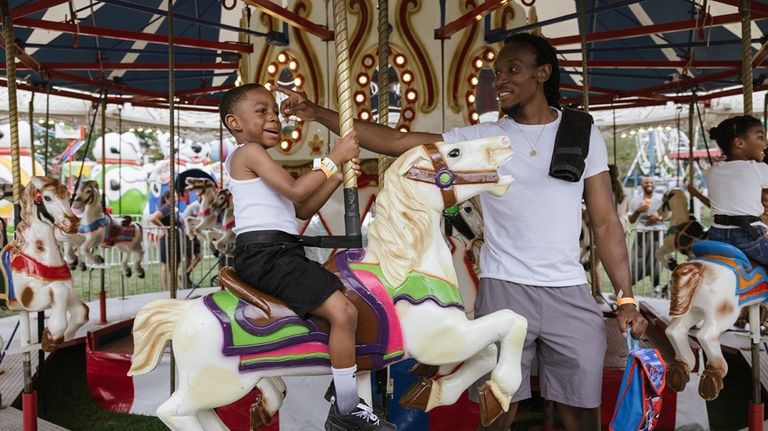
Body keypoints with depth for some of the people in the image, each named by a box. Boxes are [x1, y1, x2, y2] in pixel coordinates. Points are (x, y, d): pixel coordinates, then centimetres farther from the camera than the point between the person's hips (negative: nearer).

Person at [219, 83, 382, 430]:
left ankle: (343, 389, 16)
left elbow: (304, 210, 19)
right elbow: (295, 191, -17)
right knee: (343, 312, -21)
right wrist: (333, 158, -9)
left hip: (282, 253, 11)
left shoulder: (259, 160, 25)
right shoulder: (249, 152, -4)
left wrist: (338, 176, 8)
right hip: (263, 253, -11)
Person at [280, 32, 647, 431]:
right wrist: (317, 113, -7)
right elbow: (395, 142, -2)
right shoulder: (481, 138, 3)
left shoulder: (583, 135, 6)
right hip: (503, 289, 0)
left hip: (570, 293, 1)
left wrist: (626, 298, 0)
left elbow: (605, 222, 6)